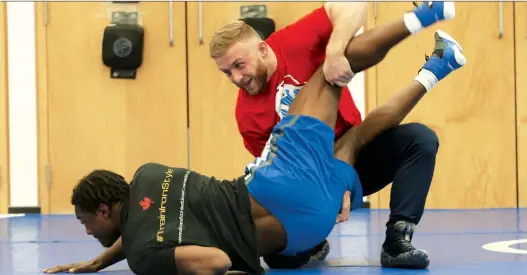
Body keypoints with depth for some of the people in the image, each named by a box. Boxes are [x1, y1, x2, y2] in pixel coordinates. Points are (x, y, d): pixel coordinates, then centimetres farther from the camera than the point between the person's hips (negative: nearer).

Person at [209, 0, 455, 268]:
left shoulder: (294, 43, -17)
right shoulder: (248, 114, -14)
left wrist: (334, 52, -42)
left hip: (355, 150, 1)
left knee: (419, 139, -25)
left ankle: (396, 243, -24)